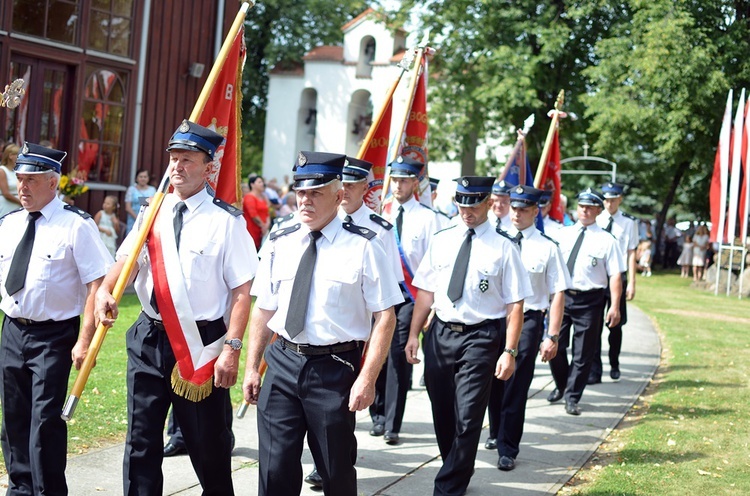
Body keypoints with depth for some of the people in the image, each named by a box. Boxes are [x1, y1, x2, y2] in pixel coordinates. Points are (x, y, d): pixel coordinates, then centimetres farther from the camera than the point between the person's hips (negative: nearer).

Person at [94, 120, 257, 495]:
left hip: (200, 345, -5)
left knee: (208, 443, 8)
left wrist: (232, 348, -18)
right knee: (141, 440, 9)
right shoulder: (153, 213, 9)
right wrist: (105, 290, -22)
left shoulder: (226, 220, -8)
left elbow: (242, 290, -12)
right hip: (149, 339, 5)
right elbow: (127, 258, -1)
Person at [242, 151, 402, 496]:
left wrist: (367, 379, -16)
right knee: (275, 467, 4)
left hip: (335, 370, -3)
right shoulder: (278, 244, 6)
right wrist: (252, 367, 11)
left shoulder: (362, 247, -7)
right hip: (282, 364, 3)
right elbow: (263, 310, 13)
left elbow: (385, 317, -10)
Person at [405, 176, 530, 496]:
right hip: (441, 334, 5)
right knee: (442, 416, 14)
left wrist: (509, 351, -14)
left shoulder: (503, 248, -6)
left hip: (481, 338, -4)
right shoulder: (441, 241, 7)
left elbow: (515, 304, -8)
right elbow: (426, 291, 10)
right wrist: (414, 334, 4)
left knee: (467, 420, -6)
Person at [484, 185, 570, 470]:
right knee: (494, 381, 16)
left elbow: (558, 293, -6)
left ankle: (508, 450, 10)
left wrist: (552, 336, -11)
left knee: (516, 388, -1)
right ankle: (496, 433, 39)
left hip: (528, 321, -3)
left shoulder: (547, 247, -5)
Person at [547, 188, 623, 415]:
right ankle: (561, 386, 31)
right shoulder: (563, 234, 8)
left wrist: (615, 306, -15)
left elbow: (615, 275, -7)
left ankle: (572, 398, 16)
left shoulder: (606, 240, -3)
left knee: (583, 353, 3)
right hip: (560, 296, 3)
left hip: (589, 302, -3)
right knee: (554, 346, 7)